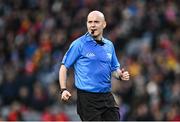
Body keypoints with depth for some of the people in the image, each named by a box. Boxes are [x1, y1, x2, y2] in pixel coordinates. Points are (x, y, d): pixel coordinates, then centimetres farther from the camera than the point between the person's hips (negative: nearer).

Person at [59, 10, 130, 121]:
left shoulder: (109, 45, 13)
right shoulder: (79, 44, -4)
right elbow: (64, 67, -1)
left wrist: (120, 75, 0)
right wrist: (64, 90, -13)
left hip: (107, 97, 5)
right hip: (87, 98, -5)